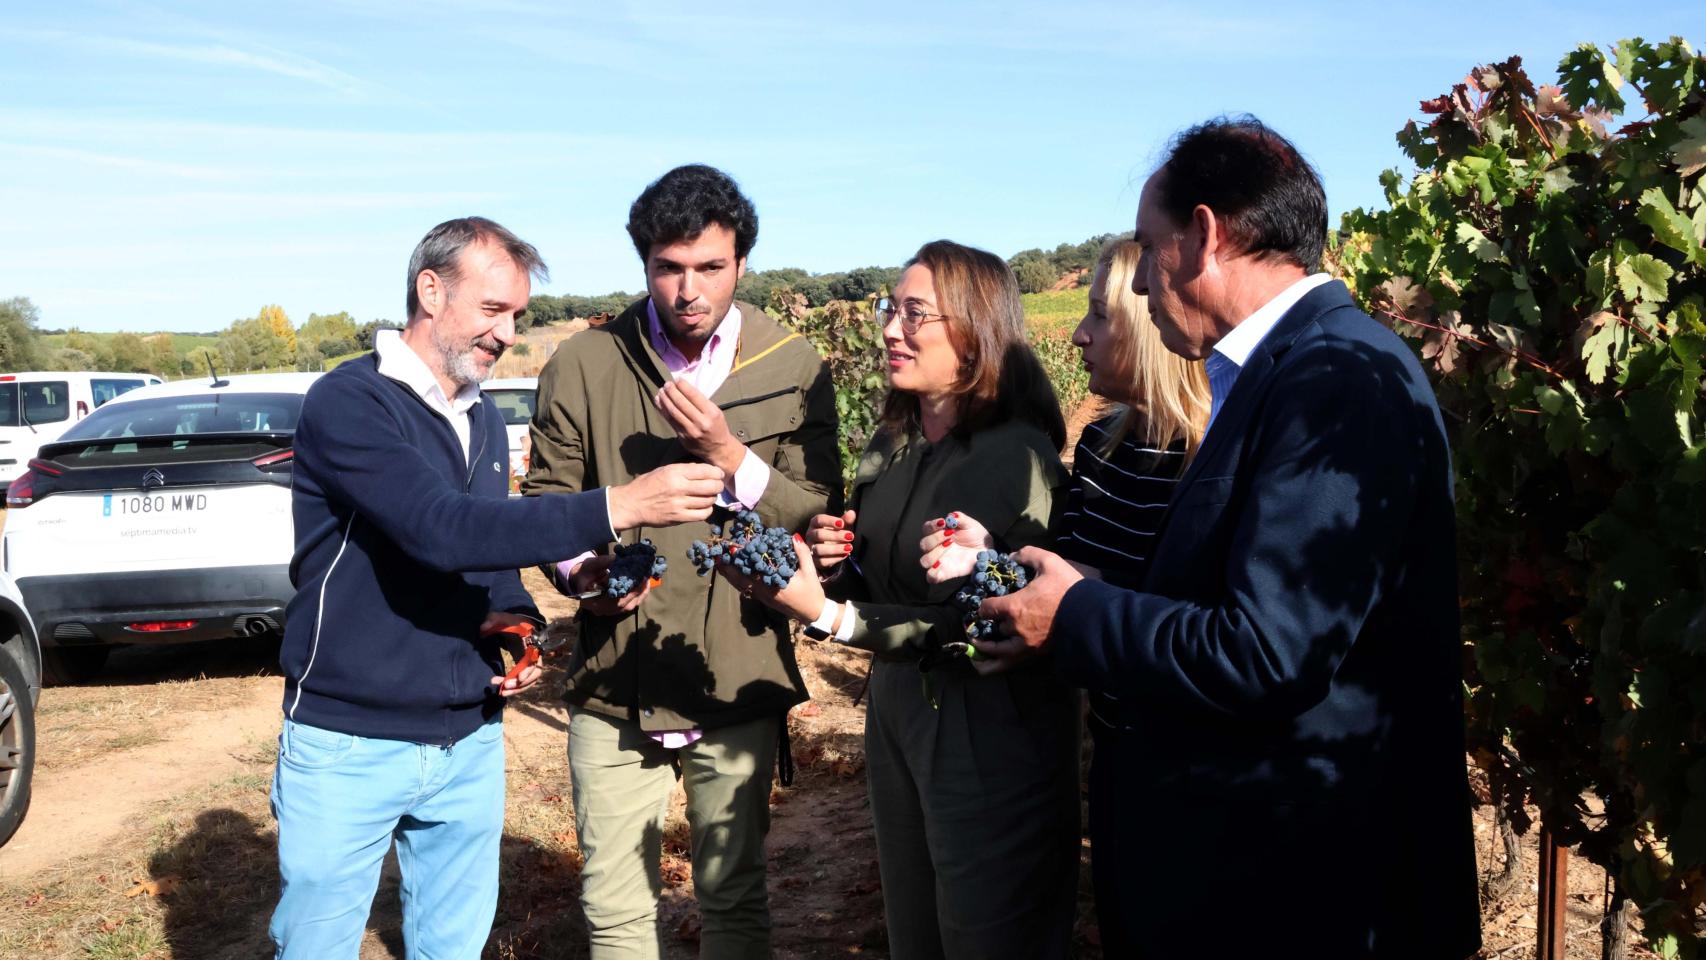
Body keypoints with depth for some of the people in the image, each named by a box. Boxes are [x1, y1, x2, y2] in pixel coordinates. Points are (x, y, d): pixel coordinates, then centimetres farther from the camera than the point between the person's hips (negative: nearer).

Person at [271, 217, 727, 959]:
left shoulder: (486, 423, 10)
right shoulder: (348, 402, -15)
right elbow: (443, 532, -29)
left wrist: (515, 620, -3)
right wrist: (617, 508, -34)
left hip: (470, 740, 7)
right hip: (352, 745, -6)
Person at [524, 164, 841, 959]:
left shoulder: (793, 367, -1)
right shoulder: (582, 367, -2)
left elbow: (821, 520, -3)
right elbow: (545, 503, 4)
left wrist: (730, 454, -18)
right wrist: (584, 567, -16)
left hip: (739, 681, 0)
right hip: (614, 682, 0)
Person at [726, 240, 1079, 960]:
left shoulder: (1018, 455, -19)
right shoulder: (892, 444, 5)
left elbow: (981, 627, -21)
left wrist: (827, 616, -26)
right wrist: (835, 560, -6)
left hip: (988, 731, -7)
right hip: (896, 706, 7)